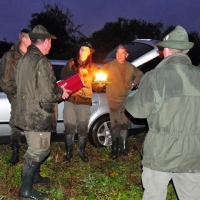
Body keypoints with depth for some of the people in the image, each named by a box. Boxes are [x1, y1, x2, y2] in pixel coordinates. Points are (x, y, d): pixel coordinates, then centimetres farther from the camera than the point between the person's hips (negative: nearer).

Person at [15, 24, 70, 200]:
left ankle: (34, 176, 39)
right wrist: (61, 92, -4)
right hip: (38, 115, -9)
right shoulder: (42, 62, -21)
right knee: (38, 150, 2)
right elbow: (48, 94, -25)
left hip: (27, 113, 9)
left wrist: (57, 89, 14)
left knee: (35, 148, 24)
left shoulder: (24, 59, 9)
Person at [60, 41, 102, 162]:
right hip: (70, 99, 0)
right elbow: (63, 78, 10)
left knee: (83, 127, 1)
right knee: (69, 126, 1)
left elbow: (95, 88, 7)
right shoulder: (71, 63, 8)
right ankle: (69, 152, 16)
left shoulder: (93, 68, 7)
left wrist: (100, 85, -13)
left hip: (84, 102, 0)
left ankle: (82, 151, 20)